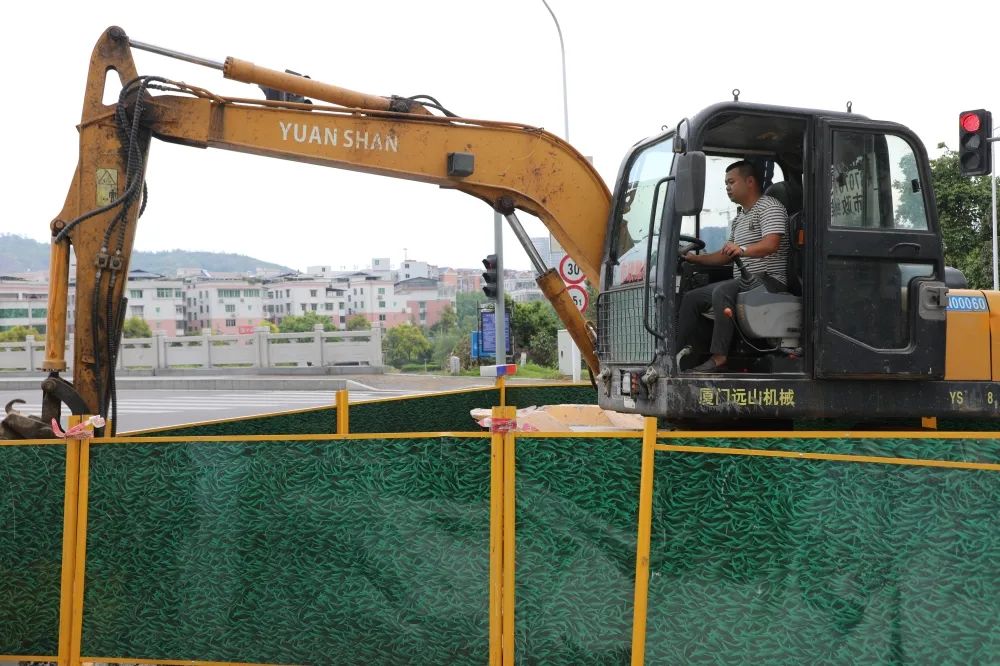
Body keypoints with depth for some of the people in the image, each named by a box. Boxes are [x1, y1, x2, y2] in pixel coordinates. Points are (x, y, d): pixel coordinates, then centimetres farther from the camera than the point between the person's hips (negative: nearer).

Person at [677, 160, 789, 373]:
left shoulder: (770, 207, -5)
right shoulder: (740, 218, 25)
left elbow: (771, 244, -22)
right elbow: (726, 255, 26)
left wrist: (743, 250, -38)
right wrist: (695, 258, 16)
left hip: (768, 279, -10)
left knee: (722, 292, -35)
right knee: (691, 298, 0)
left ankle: (719, 358, -37)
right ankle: (682, 353, -5)